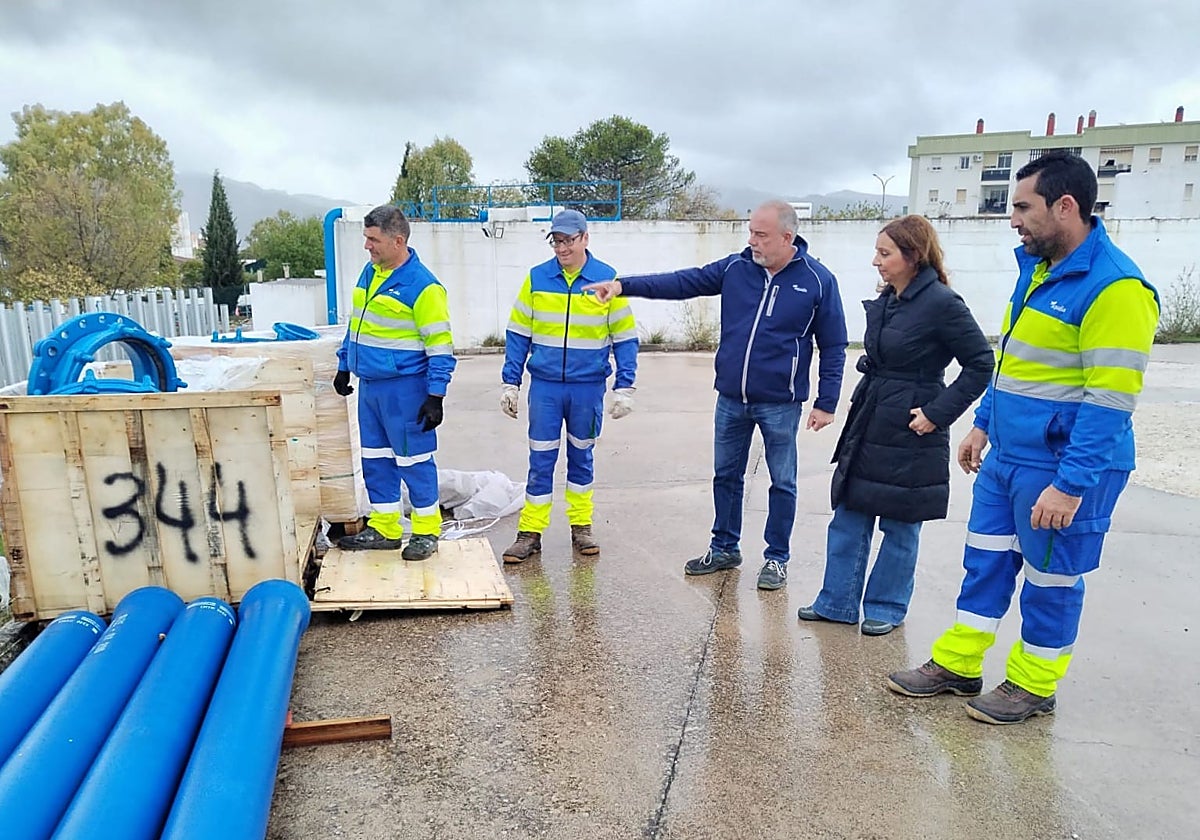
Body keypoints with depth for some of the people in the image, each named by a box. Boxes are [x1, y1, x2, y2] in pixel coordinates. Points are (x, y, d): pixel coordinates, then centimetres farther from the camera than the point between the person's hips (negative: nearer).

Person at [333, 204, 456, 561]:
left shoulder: (422, 286, -16)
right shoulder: (369, 273, 10)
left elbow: (440, 345, -16)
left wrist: (435, 395, -19)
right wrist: (344, 367, 22)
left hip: (404, 388, -8)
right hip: (369, 385, 8)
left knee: (413, 459, 1)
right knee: (375, 459, 14)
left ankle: (426, 530, 16)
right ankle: (384, 528, 27)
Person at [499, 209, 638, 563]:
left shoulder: (608, 280, -3)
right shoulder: (536, 278, 0)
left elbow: (625, 338, 1)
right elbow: (517, 334, 5)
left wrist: (624, 387, -4)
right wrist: (510, 383, 2)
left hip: (588, 387, 0)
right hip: (544, 386, 1)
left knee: (581, 456, 13)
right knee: (541, 459, 4)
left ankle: (581, 526, 27)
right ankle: (530, 532, 13)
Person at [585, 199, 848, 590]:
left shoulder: (818, 280, -8)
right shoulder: (735, 267, 0)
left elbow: (833, 347, -3)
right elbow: (683, 282, -4)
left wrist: (826, 403, -5)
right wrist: (625, 285, -14)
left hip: (780, 404, -4)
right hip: (731, 400, 4)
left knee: (782, 483, 8)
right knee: (726, 475, 15)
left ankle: (777, 558, 25)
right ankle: (724, 548, 32)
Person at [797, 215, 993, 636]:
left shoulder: (941, 303, -15)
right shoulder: (886, 300, 7)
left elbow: (982, 363, -13)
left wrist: (939, 412, -16)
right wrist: (865, 397, 10)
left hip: (909, 432, -8)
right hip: (869, 424, 8)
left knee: (900, 525, 9)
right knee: (848, 516, 12)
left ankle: (886, 608, 26)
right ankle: (837, 602, 24)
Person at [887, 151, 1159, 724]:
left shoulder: (1114, 288, -20)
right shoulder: (1037, 269, 8)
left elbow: (1110, 401, -23)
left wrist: (1071, 484, -24)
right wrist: (984, 423, 19)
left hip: (1061, 471, -8)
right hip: (1006, 458, 8)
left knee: (1050, 580, 9)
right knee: (985, 562, 15)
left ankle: (1032, 686, 28)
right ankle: (957, 664, 29)